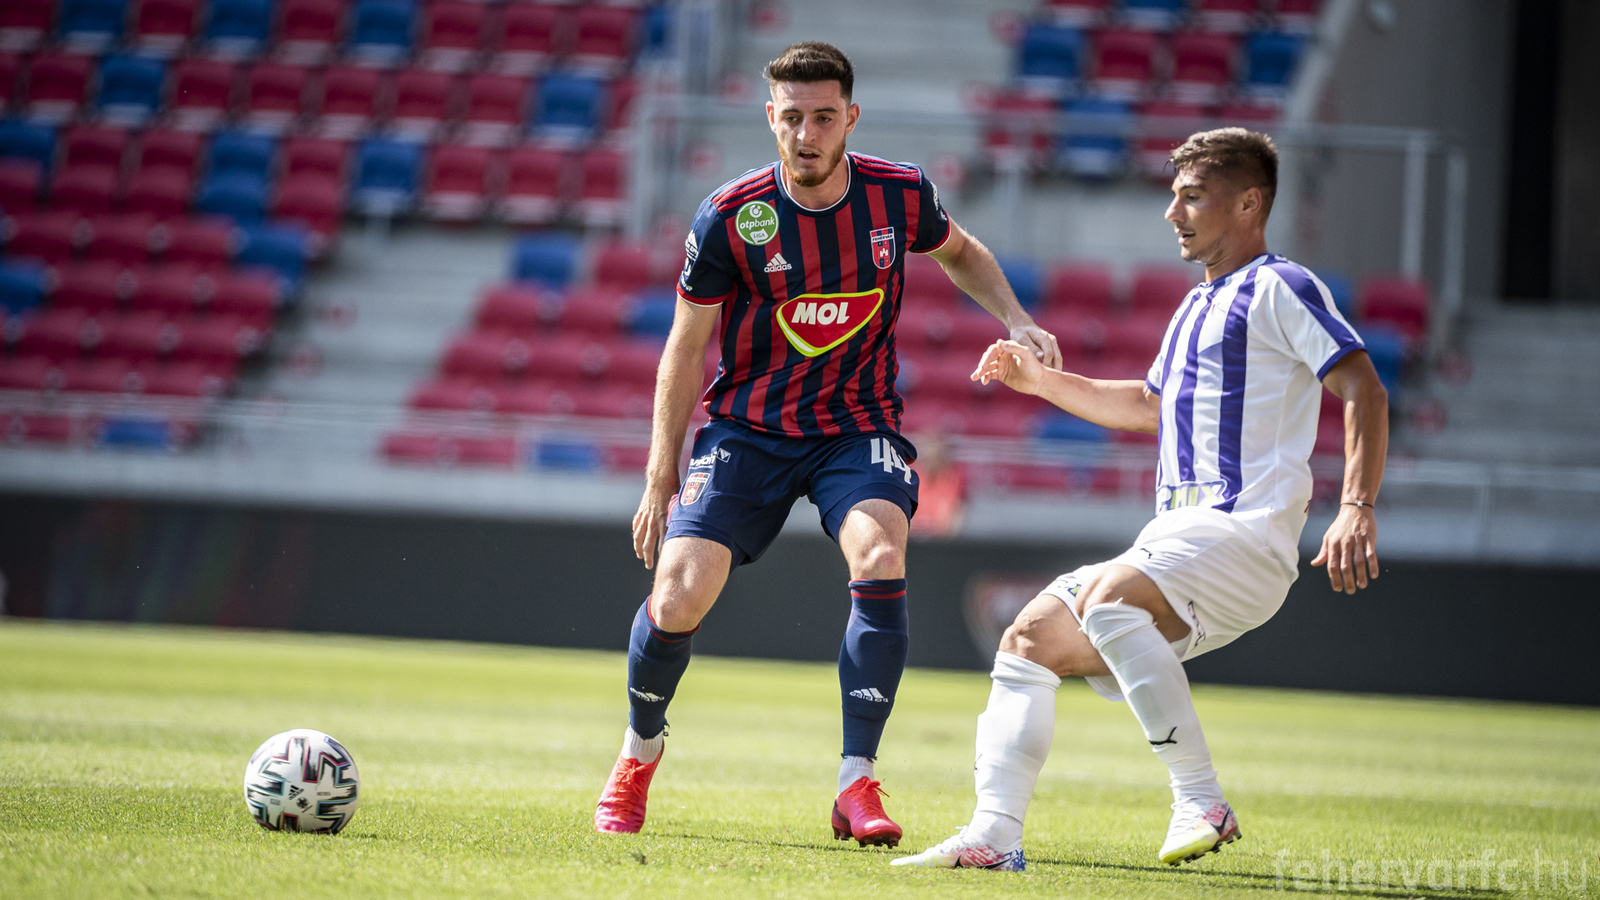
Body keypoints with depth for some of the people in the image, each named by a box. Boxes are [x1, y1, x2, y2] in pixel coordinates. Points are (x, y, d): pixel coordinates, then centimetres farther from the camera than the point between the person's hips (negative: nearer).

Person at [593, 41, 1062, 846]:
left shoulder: (902, 196, -8)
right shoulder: (728, 219, -14)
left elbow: (959, 252, 17)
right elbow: (686, 348, -3)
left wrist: (1015, 321, 1)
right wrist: (660, 479, -2)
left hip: (859, 426, 1)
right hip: (748, 429, -1)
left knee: (880, 561, -28)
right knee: (680, 594, -14)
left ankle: (857, 787, -22)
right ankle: (639, 752, 17)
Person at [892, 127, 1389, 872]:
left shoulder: (1279, 289, -4)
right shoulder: (1198, 307, 24)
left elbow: (1363, 392, -14)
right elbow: (1149, 406, 40)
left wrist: (1356, 509, -26)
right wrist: (1039, 380, 32)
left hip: (1243, 537, -9)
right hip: (1176, 543, 9)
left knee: (1108, 597, -33)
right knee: (1029, 638, 0)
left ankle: (1202, 802, -28)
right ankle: (994, 835, -8)